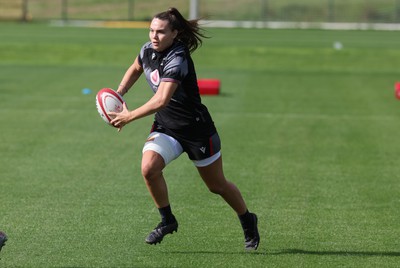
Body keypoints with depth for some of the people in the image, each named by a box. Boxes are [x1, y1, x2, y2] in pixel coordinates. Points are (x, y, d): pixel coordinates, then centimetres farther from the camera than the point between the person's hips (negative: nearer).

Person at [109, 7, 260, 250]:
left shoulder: (177, 60, -29)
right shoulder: (148, 50, -5)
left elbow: (161, 100, -39)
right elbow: (135, 70, 19)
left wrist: (129, 116, -38)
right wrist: (118, 94, 4)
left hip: (197, 130, -6)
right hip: (165, 128, 6)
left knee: (217, 186, 10)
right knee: (149, 167, -22)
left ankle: (248, 223, 37)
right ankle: (167, 220, 0)